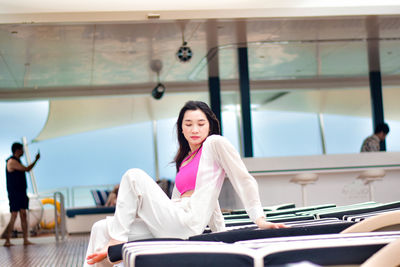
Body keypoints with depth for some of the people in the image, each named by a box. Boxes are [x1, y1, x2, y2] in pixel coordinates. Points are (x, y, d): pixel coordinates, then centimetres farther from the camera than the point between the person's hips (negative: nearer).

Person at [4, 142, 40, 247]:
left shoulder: (17, 161, 17)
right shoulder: (12, 161, -12)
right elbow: (27, 169, -15)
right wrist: (36, 160, -4)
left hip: (21, 193, 9)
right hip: (14, 194, -9)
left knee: (23, 215, 6)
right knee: (14, 217, -9)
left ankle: (26, 240, 7)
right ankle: (7, 241, -5)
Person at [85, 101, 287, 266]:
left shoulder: (216, 143, 2)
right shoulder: (186, 158, 24)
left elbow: (244, 180, -4)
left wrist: (259, 219, -11)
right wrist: (220, 230, 23)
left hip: (185, 223, -9)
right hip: (174, 226, 9)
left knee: (134, 176, -10)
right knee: (101, 228, 4)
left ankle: (116, 241, -10)